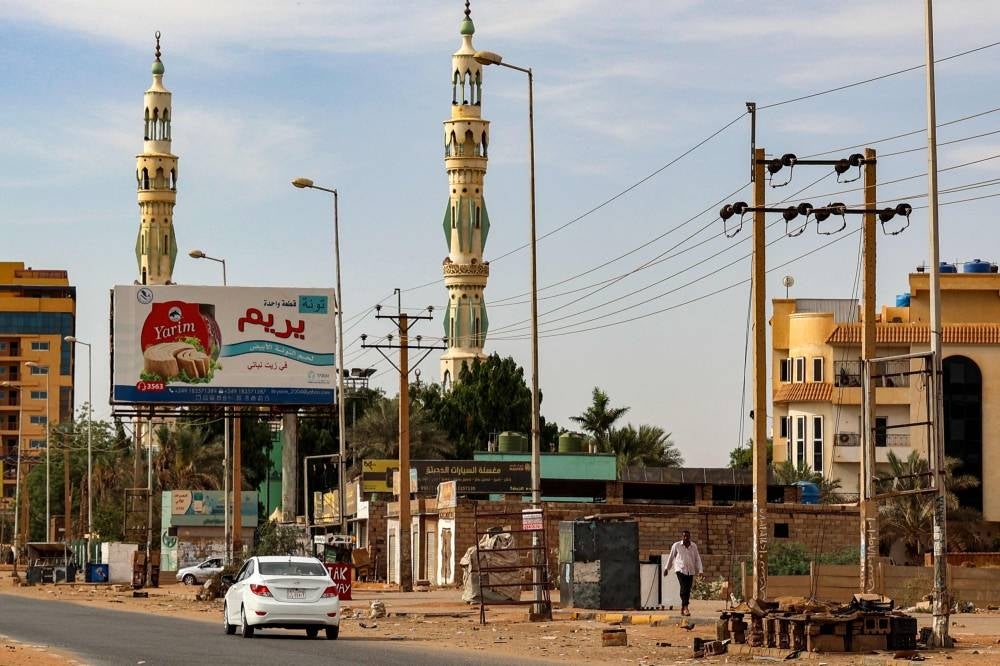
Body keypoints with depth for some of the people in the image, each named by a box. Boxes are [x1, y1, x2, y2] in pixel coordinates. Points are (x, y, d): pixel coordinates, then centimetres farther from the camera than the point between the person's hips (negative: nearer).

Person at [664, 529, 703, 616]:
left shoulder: (694, 546, 8)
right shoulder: (676, 546, 1)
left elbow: (697, 559, 10)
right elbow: (671, 557, 12)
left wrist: (700, 570, 0)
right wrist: (666, 568, 17)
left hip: (690, 571, 3)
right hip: (680, 569, -3)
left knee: (688, 589, 5)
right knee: (684, 587, -18)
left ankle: (682, 608, 19)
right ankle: (685, 608, -21)